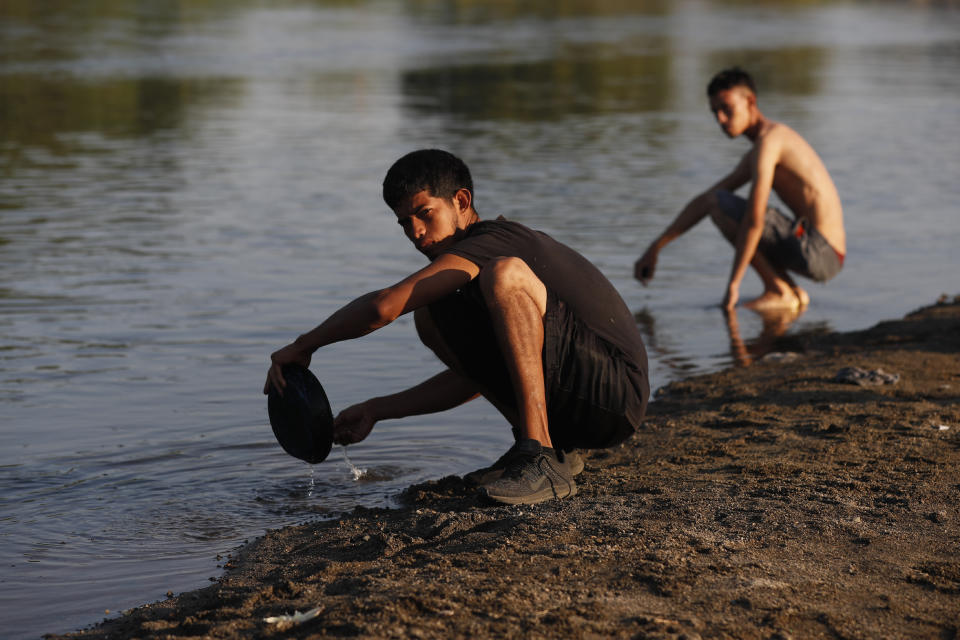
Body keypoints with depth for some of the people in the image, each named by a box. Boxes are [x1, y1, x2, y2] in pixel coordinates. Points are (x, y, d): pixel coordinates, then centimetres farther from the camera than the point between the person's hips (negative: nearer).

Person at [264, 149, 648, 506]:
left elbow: (383, 306, -24)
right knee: (432, 318, 9)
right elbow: (474, 376, 25)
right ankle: (555, 447, 9)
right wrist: (376, 411, 21)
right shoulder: (488, 253, 19)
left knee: (505, 275, -30)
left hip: (616, 395, -10)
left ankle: (541, 462, -30)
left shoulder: (488, 244, -12)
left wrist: (303, 346, -9)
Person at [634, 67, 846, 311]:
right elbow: (702, 203, 24)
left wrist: (733, 283, -18)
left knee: (719, 202, -9)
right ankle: (794, 292, 11)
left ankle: (778, 290, -6)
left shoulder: (768, 139, -13)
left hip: (816, 252, -10)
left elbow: (754, 220, -21)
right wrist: (656, 246, 22)